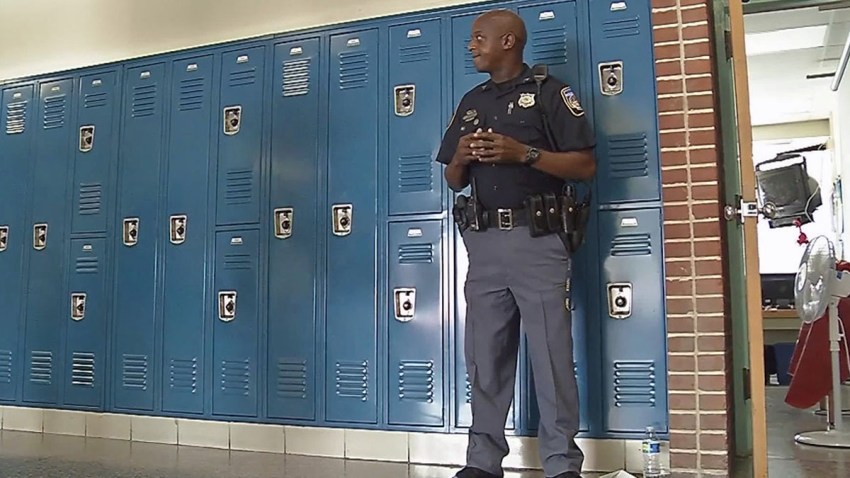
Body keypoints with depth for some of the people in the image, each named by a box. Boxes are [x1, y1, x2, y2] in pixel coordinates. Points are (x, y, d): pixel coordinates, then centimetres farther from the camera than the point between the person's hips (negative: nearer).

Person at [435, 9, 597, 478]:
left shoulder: (550, 91, 2)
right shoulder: (471, 102, 19)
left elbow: (585, 166, -4)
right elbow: (454, 180, 20)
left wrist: (523, 152, -14)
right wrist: (461, 156, -2)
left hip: (537, 239, -5)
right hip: (484, 241, 6)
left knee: (551, 356, -2)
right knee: (485, 358, 8)